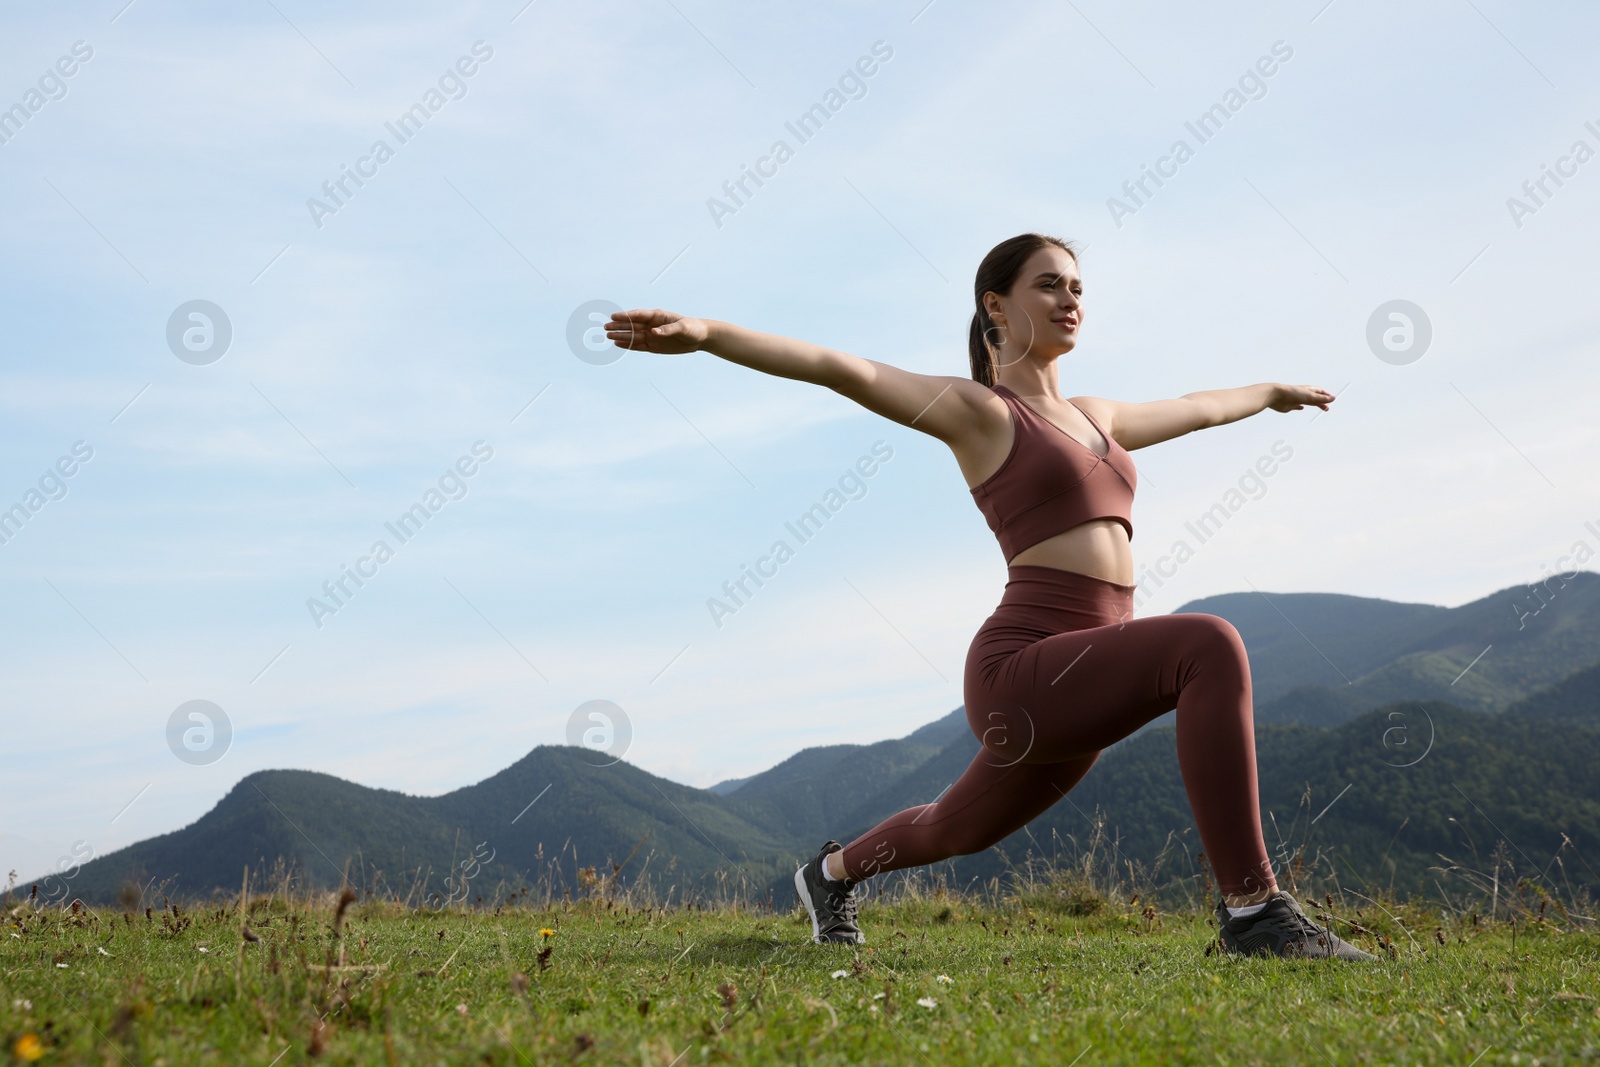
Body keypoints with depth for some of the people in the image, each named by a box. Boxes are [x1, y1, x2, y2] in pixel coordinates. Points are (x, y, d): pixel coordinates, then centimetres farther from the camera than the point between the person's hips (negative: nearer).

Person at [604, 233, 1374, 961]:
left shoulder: (1093, 419, 21)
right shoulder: (973, 408, -2)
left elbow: (1195, 409, 39)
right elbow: (841, 370, -15)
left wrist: (1269, 391, 56)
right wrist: (705, 333, -27)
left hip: (1080, 687, 8)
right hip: (1024, 675, -8)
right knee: (1209, 646, -30)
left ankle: (832, 872, 56)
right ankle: (1251, 908, -26)